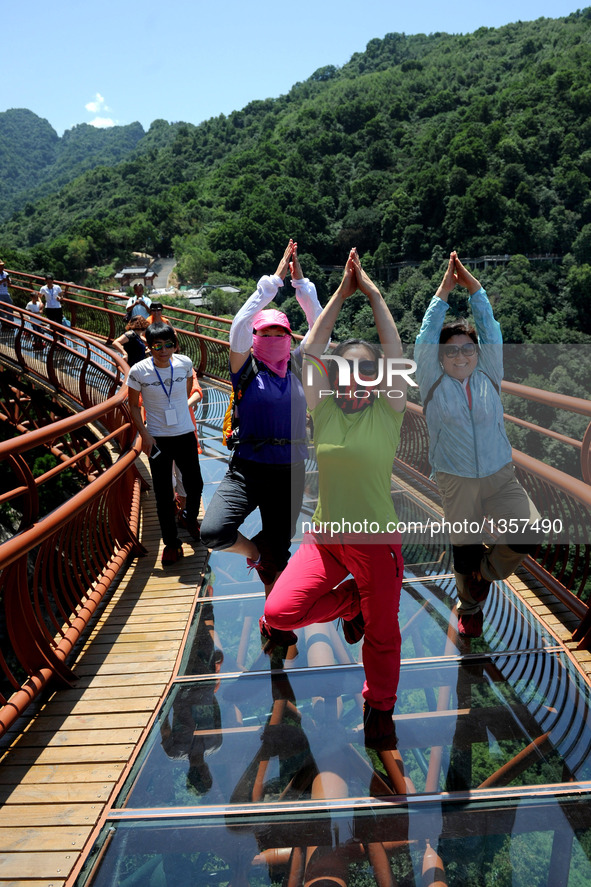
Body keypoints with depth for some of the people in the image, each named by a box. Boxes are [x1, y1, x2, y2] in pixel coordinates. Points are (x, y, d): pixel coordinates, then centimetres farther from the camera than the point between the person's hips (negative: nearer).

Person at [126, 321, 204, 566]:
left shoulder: (184, 363, -5)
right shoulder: (138, 371, -12)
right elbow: (133, 406, -3)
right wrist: (144, 435, -10)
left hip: (185, 435, 2)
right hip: (157, 439, -2)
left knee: (195, 486, 13)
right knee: (163, 495, 4)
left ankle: (189, 518, 45)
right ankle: (171, 542, 21)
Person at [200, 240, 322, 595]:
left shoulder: (296, 366, 7)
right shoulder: (246, 367, -2)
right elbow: (240, 324, -15)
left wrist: (300, 281, -2)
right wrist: (275, 280, -13)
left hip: (290, 472, 3)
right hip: (248, 469, -3)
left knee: (278, 555, 11)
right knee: (213, 532, -24)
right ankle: (252, 549, 10)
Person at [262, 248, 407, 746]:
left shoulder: (388, 412, -4)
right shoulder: (323, 409, 0)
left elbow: (395, 352, -12)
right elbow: (311, 349, -6)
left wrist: (373, 293, -11)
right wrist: (341, 294, -8)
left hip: (378, 539, -1)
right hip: (324, 536, 2)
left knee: (382, 634, 11)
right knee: (278, 611, -11)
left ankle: (380, 709, 43)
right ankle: (349, 603, 21)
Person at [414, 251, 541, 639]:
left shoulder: (489, 377, 4)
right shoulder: (434, 384, -1)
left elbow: (492, 332, -3)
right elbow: (426, 337, -9)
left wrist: (474, 286, -8)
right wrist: (444, 290, -11)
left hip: (502, 478, 2)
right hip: (457, 483, -1)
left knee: (529, 534, -16)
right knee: (465, 551, 9)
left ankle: (487, 570, 16)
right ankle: (470, 609, 38)